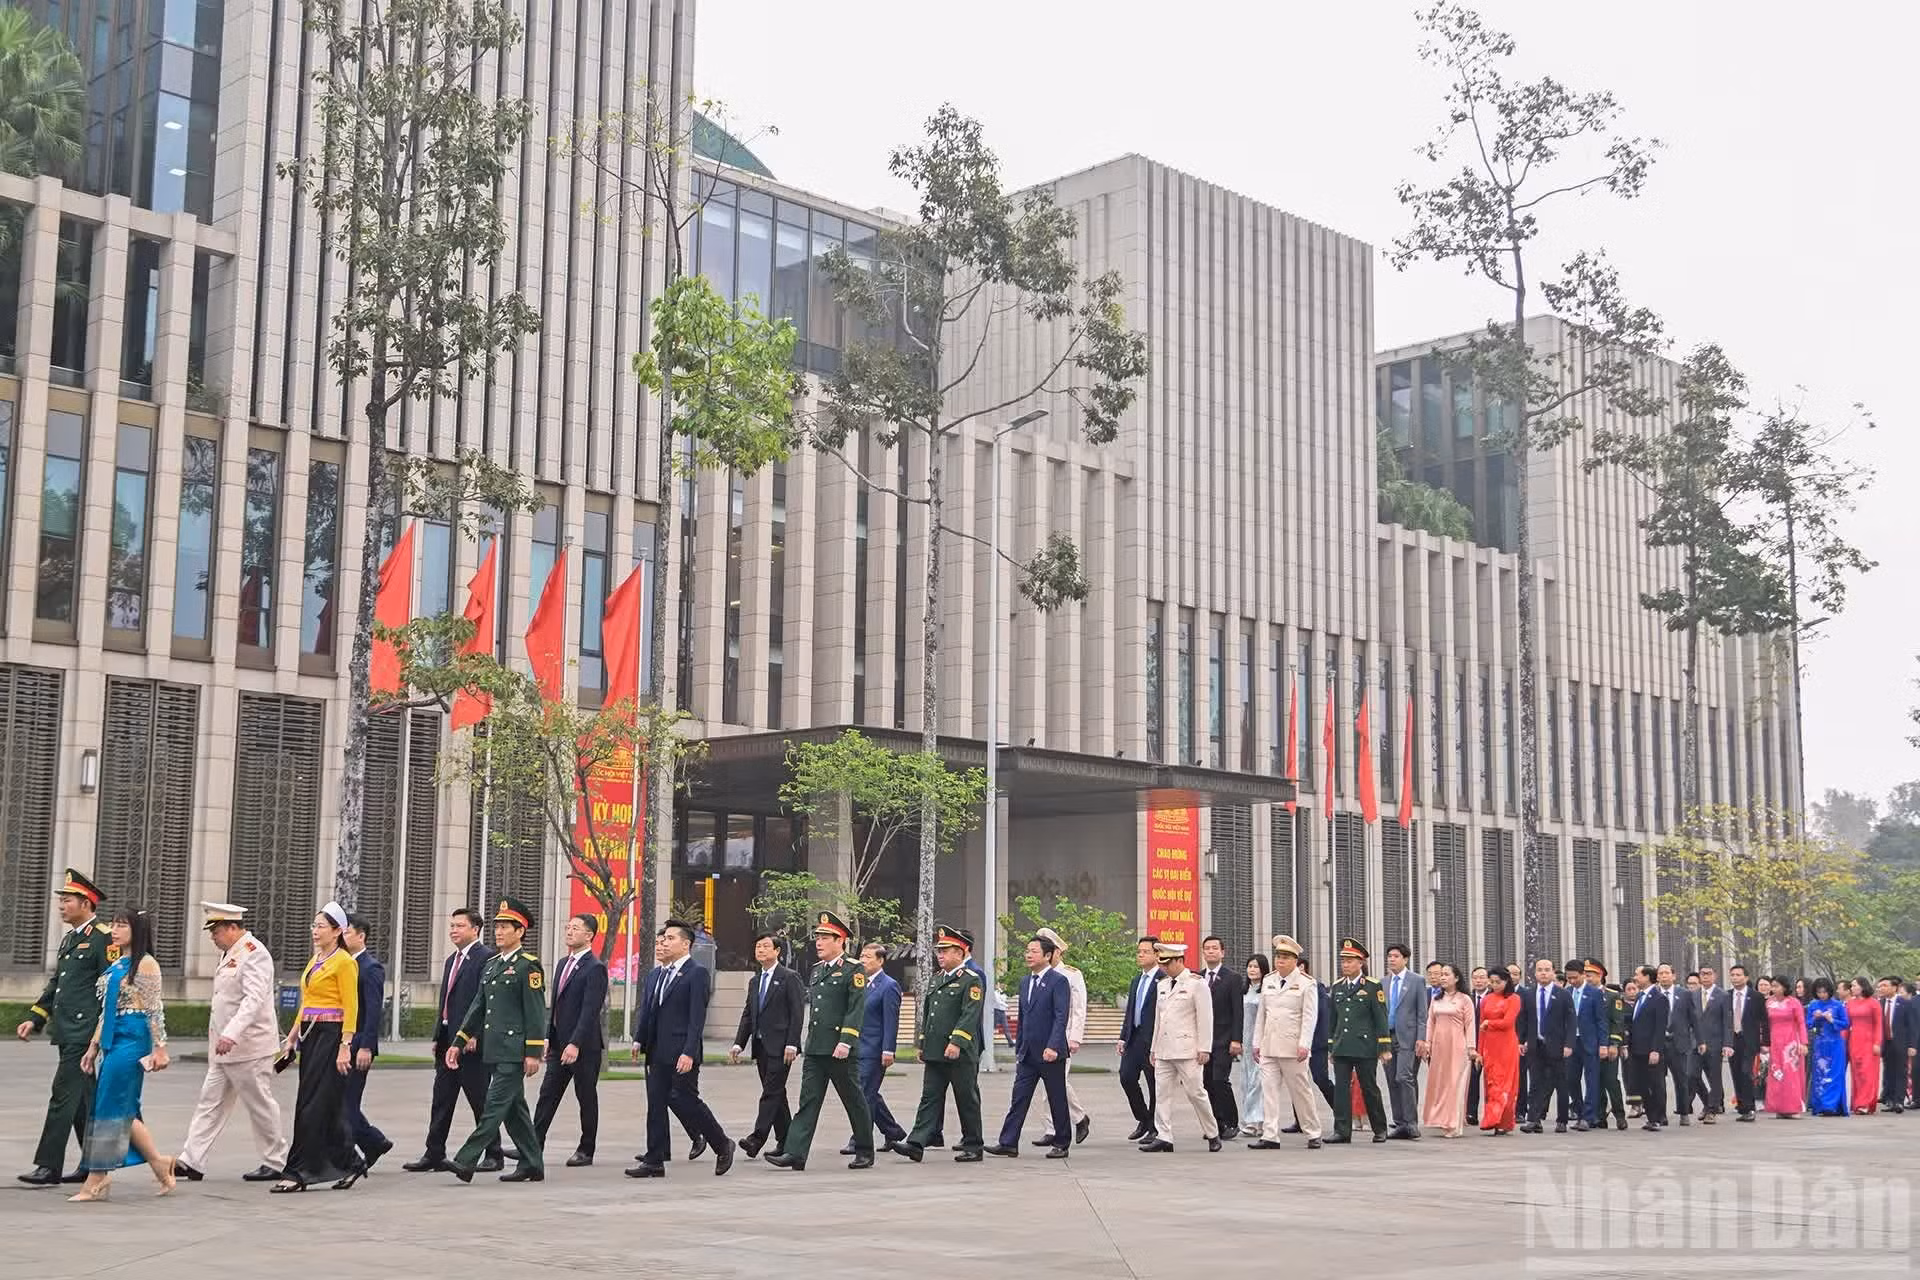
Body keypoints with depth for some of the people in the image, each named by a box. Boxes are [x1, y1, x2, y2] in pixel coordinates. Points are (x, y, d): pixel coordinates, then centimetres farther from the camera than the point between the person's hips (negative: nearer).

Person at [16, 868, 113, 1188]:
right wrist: (34, 1019, 14)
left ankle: (49, 1167, -6)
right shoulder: (69, 938, 17)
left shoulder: (103, 938, -11)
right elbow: (55, 984, 23)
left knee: (63, 1095, -9)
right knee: (82, 1099, 12)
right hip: (67, 1032, 9)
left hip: (84, 1032, -9)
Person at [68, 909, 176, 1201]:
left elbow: (155, 1009, -11)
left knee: (111, 1106, -7)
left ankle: (96, 1181, -3)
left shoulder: (146, 964, -8)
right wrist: (94, 1047, 18)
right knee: (123, 1110, 6)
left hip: (132, 1040, -9)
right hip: (113, 1040, 9)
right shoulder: (116, 964, 16)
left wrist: (160, 1048, -14)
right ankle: (159, 1163, 15)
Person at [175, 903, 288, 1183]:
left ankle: (276, 1162, 11)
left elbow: (254, 999, -28)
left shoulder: (254, 953, -16)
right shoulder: (230, 953, 15)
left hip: (249, 1047, -10)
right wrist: (221, 1035, 21)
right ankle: (190, 1161, 6)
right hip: (225, 1047, 10)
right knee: (210, 1103, 6)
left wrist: (231, 1033, -37)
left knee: (260, 1105, 0)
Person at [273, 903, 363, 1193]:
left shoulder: (344, 962, -10)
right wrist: (292, 1037, 16)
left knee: (314, 1105, -8)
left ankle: (298, 1173, -6)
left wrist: (345, 1046, -19)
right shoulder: (315, 960, 16)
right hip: (310, 1035, 9)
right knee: (329, 1106, 9)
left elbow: (351, 1007, -14)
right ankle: (348, 1164, 19)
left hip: (331, 1036, -9)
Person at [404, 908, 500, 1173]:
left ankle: (494, 1156, 7)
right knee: (441, 1100, 8)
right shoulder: (451, 960, 19)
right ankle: (434, 1155, 13)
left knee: (481, 1101, -1)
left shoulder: (486, 957, -10)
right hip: (448, 1041, 9)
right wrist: (438, 1037, 16)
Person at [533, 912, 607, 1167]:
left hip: (585, 1046, -8)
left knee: (586, 1097, 3)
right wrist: (549, 1037, 12)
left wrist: (575, 1044, -25)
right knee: (547, 1094, 4)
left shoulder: (595, 968, -13)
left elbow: (590, 1010, -20)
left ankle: (586, 1150, 12)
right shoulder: (564, 964, 14)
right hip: (560, 1043, 8)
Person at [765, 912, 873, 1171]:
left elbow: (857, 1009, -14)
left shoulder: (853, 970, -7)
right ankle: (795, 1153, -7)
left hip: (839, 1051, -7)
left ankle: (865, 1152, 18)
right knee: (808, 1101, -1)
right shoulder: (817, 970, 16)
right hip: (814, 1050, 7)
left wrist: (845, 1042, -22)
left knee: (854, 1101, 6)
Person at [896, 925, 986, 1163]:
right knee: (930, 1097, 2)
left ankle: (973, 1147, 12)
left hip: (960, 1054, -7)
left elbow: (970, 1015, -18)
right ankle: (916, 1145, -4)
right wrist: (923, 1046, 21)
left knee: (967, 1101, 3)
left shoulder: (971, 980, -7)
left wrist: (957, 1042, -26)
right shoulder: (936, 982, 18)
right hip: (934, 1053, 7)